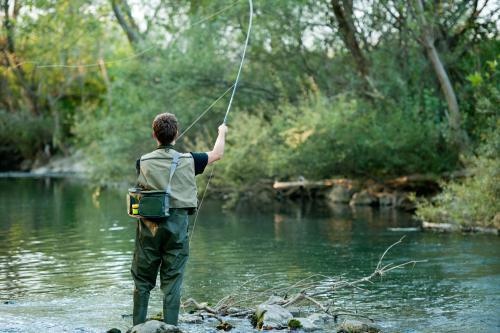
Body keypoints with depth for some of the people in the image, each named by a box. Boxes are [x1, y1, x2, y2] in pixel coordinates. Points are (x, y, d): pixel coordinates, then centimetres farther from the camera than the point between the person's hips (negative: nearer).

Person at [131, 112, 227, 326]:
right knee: (172, 283, 3)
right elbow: (217, 154, 13)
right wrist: (222, 133, 33)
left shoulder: (143, 162, -5)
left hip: (149, 228, 1)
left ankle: (138, 327, 13)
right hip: (177, 227, 0)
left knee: (142, 282, 10)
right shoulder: (187, 161, -4)